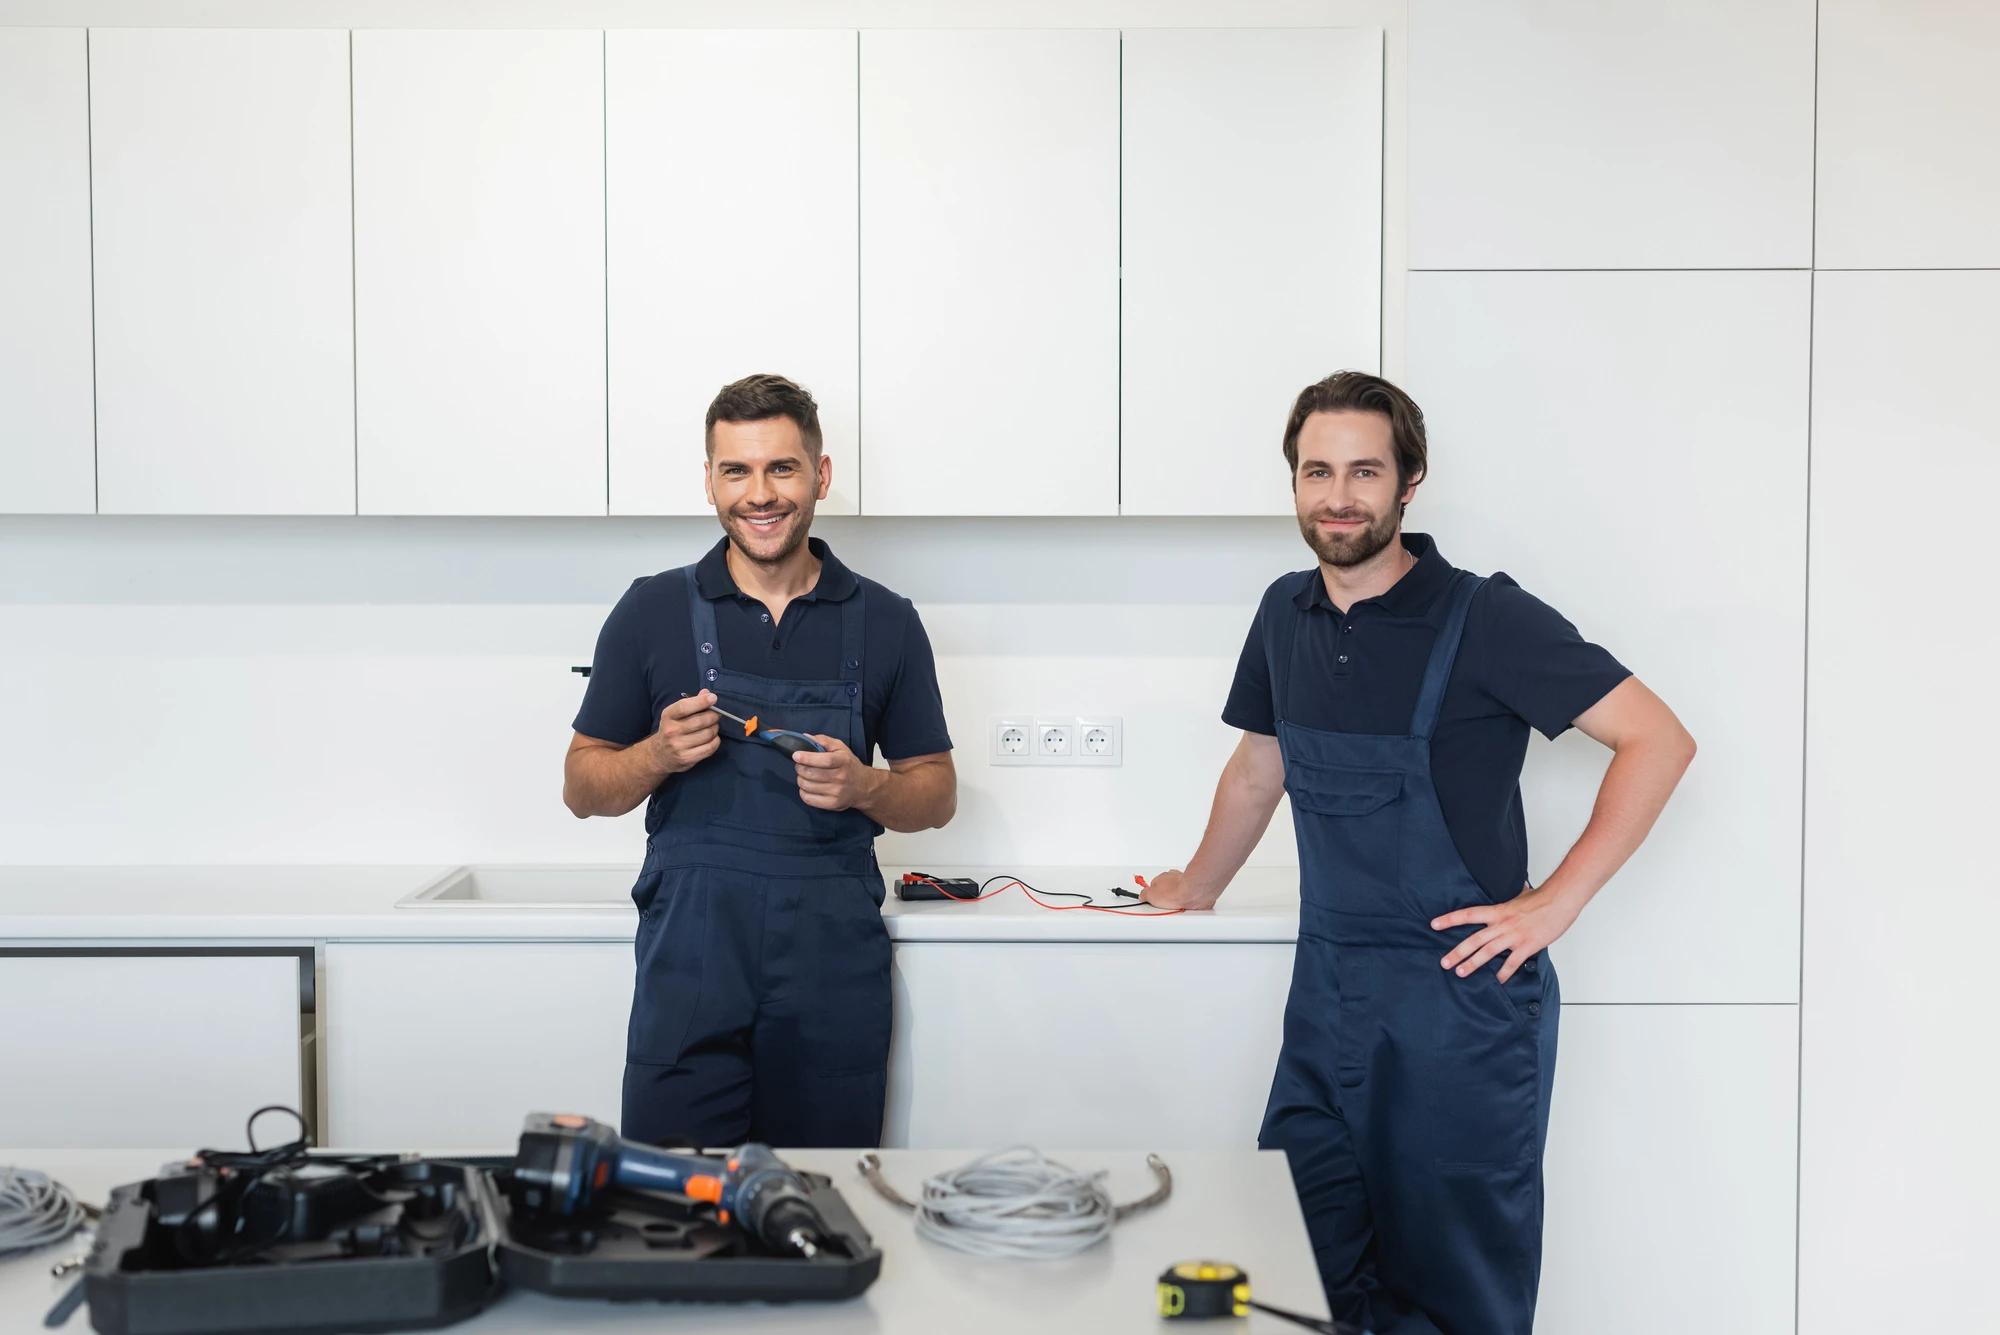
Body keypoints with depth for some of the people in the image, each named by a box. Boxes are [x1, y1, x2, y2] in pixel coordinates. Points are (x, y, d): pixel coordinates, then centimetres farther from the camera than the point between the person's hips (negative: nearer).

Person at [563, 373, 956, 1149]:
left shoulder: (884, 622, 6)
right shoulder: (652, 611, 4)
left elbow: (936, 793, 11)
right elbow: (582, 787, 8)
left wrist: (861, 786, -10)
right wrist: (660, 755, -12)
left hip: (834, 968, 1)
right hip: (690, 960, 0)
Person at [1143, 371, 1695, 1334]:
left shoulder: (1485, 620, -12)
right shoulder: (1287, 615, 7)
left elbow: (1659, 741, -12)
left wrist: (1556, 902, -14)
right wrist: (1196, 888, 31)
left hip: (1461, 996, -5)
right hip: (1326, 993, 6)